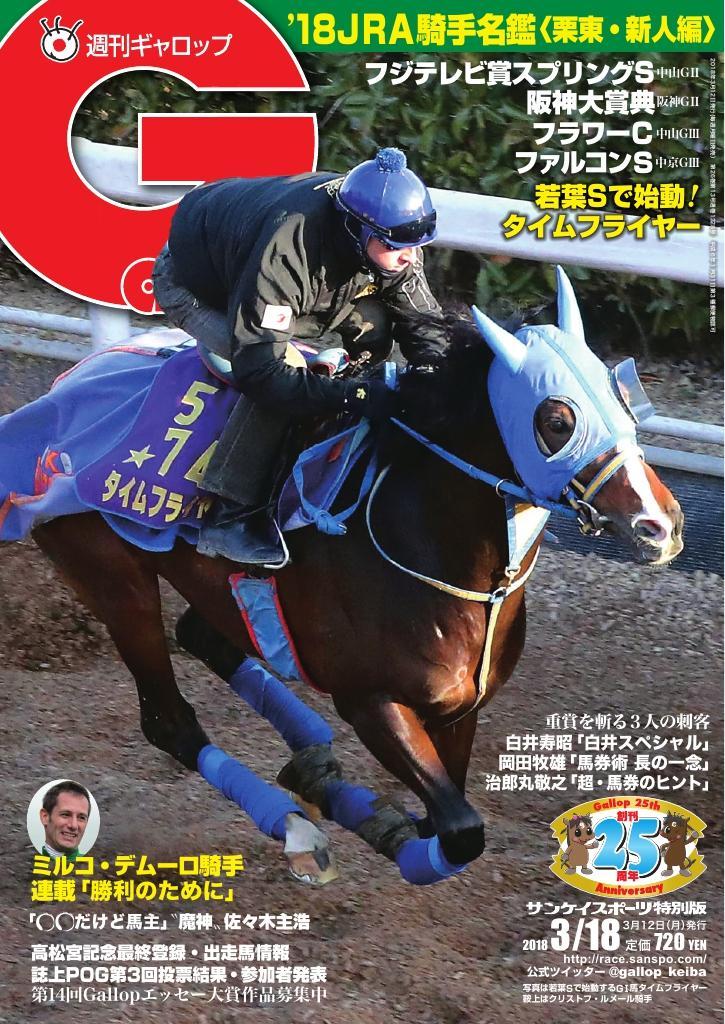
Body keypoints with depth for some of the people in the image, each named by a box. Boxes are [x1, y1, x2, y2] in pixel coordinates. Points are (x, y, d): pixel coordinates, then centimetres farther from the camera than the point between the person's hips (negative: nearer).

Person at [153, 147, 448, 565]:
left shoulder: (394, 242, -22)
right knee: (287, 367, -31)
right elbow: (260, 370, -45)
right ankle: (232, 518, -23)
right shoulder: (286, 251, -45)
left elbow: (422, 319, -10)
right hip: (193, 286, -8)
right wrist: (354, 395, -48)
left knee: (371, 328, -8)